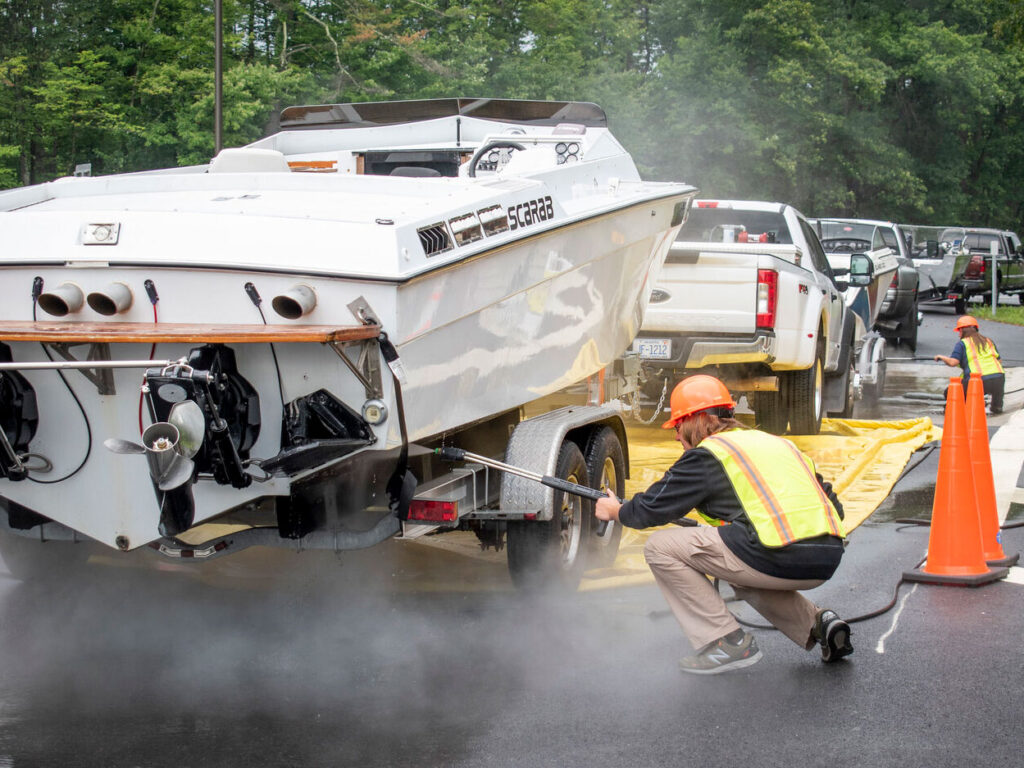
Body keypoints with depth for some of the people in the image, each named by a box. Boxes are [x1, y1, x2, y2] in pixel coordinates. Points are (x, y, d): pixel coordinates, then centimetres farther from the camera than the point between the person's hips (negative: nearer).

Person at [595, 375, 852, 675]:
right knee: (741, 571, 38)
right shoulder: (775, 442, 25)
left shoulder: (707, 455, 4)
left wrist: (616, 511, 29)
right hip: (829, 560, 8)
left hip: (780, 558, -8)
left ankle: (728, 642, 3)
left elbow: (651, 509, 9)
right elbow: (832, 506, 24)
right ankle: (816, 624, 18)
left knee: (660, 547, 5)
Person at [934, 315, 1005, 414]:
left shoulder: (962, 344, 8)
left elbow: (953, 362, -3)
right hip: (999, 377, 4)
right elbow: (999, 361, 23)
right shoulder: (989, 341, 23)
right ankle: (997, 405, 24)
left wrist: (941, 357, 16)